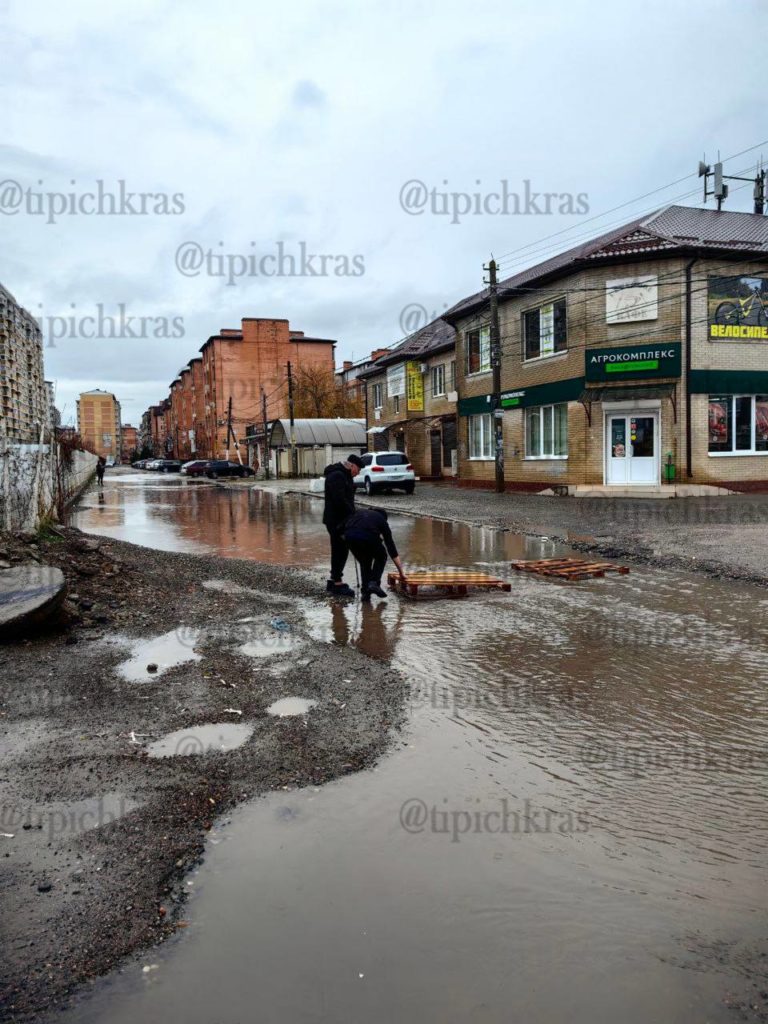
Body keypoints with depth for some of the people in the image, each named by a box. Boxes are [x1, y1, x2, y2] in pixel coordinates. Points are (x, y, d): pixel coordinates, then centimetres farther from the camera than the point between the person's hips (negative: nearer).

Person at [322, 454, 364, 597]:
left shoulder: (345, 475, 17)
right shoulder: (336, 476, -17)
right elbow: (340, 500, -25)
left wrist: (353, 514, 6)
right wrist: (353, 514, -17)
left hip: (341, 520, 11)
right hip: (336, 521, -11)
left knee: (339, 550, 15)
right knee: (340, 550, -7)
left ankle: (333, 581, 23)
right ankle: (337, 584, -3)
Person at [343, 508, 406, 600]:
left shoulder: (359, 512, 37)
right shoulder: (382, 520, 30)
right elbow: (390, 546, 31)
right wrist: (401, 572, 36)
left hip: (350, 536, 3)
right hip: (368, 537, -3)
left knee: (365, 561, 29)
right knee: (381, 557, 28)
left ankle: (365, 592, 19)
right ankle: (373, 583, 9)